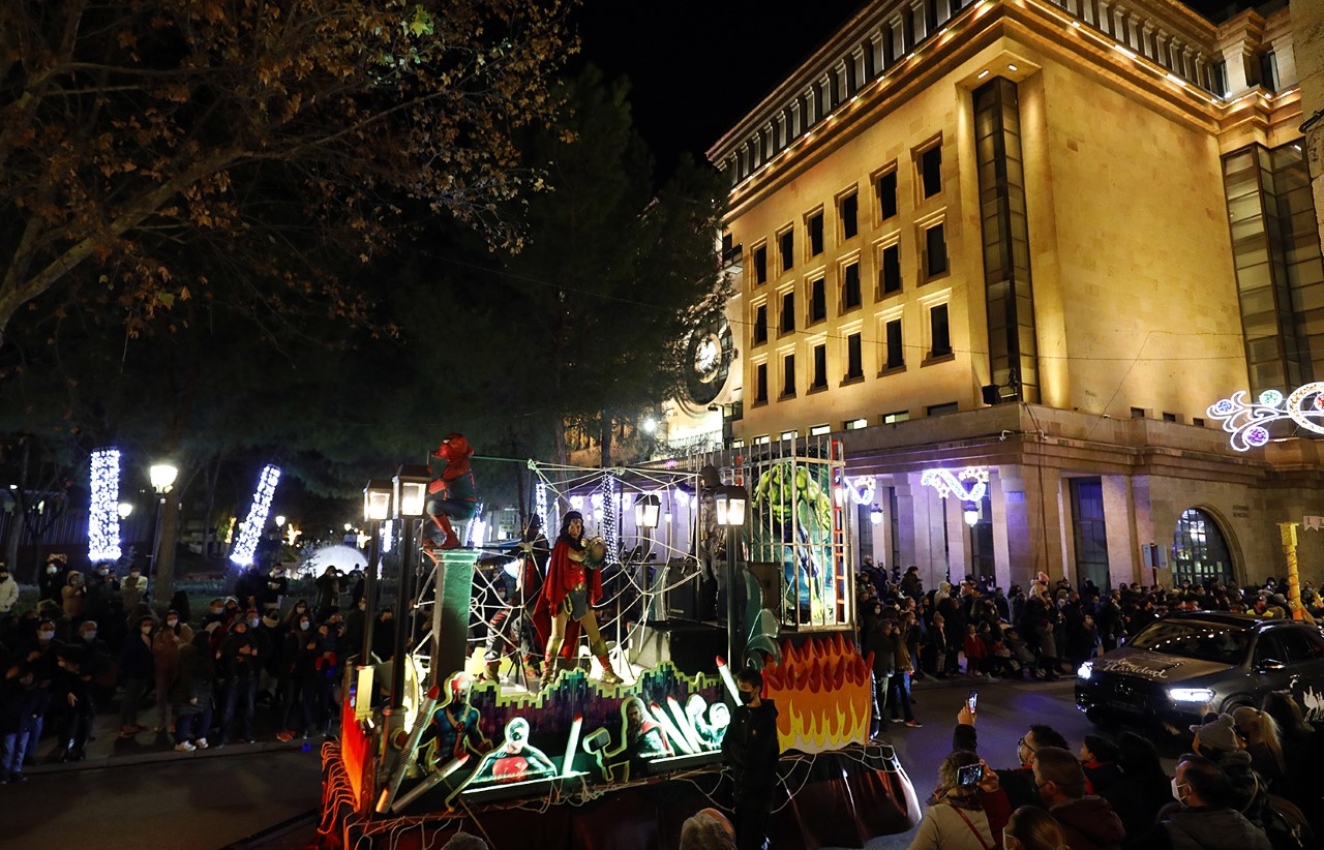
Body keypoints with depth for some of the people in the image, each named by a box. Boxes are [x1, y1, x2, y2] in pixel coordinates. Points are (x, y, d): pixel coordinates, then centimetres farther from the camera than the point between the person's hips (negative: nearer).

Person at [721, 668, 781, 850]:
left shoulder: (766, 718, -16)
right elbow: (726, 747, 4)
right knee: (739, 835, 13)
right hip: (740, 784, 6)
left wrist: (736, 750, -4)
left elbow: (752, 756, -18)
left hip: (759, 787, -6)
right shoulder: (739, 713, 4)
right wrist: (740, 753, -13)